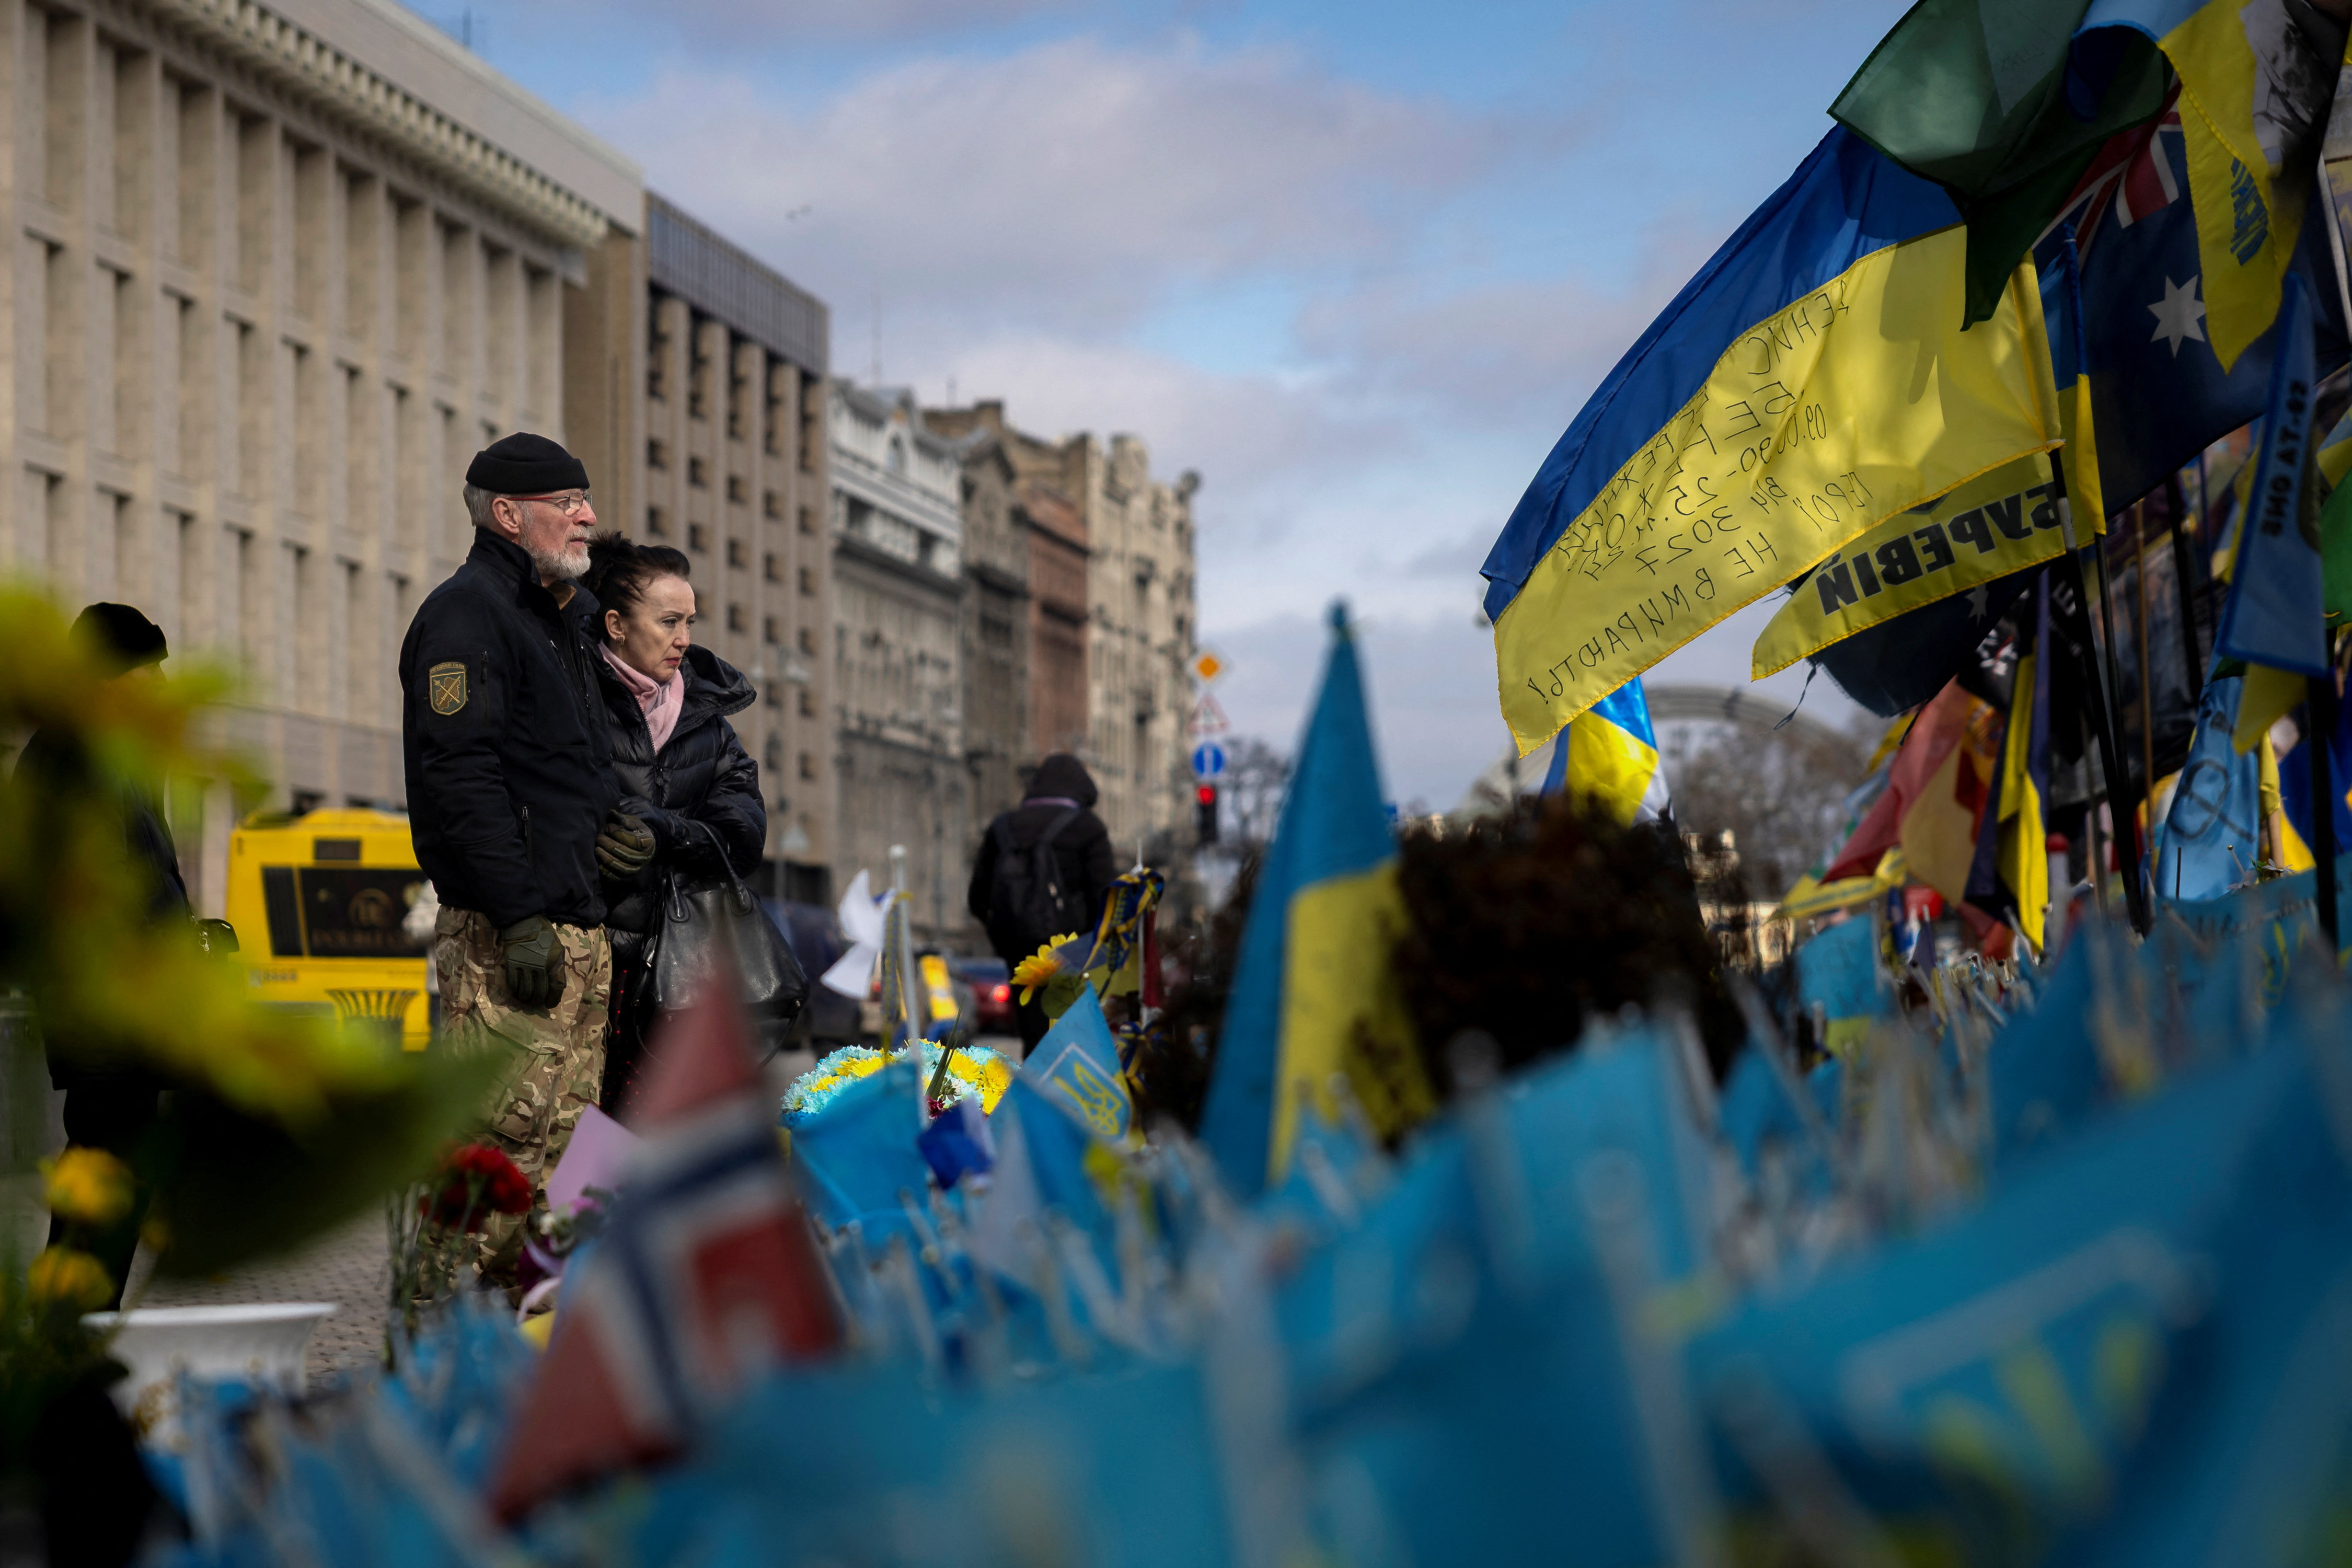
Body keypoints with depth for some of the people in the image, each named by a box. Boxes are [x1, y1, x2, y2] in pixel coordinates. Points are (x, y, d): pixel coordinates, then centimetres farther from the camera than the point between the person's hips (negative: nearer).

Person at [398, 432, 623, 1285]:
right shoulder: (467, 611, -7)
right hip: (506, 936, -10)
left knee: (564, 1144, 9)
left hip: (580, 928, 10)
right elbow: (460, 771, -17)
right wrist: (519, 916, -22)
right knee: (504, 1137, -13)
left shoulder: (564, 621, 23)